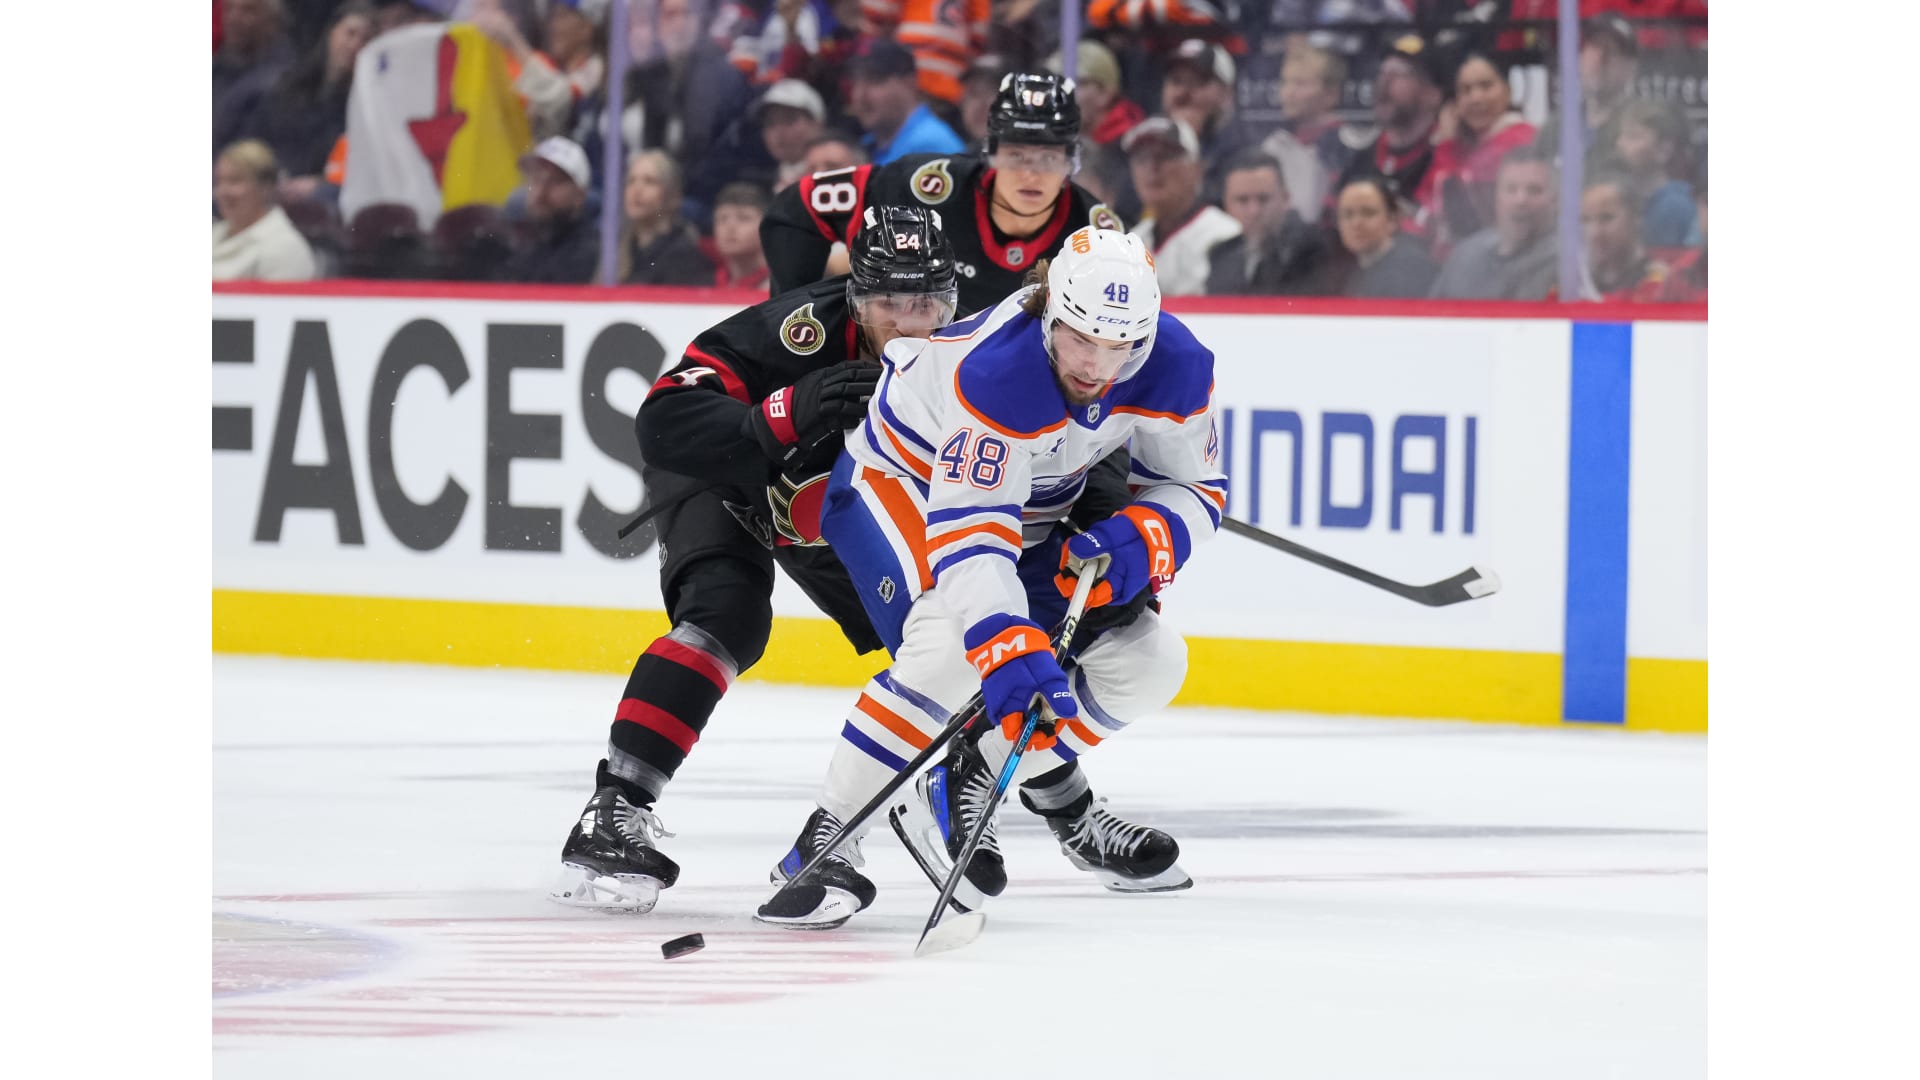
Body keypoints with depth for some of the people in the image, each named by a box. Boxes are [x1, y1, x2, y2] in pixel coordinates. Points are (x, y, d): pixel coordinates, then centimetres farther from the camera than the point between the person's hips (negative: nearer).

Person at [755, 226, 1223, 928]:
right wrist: (1012, 652, -57)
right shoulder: (996, 372, -39)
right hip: (902, 483, -7)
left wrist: (1138, 543, -29)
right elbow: (967, 537, -44)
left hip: (1035, 512, 7)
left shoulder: (1175, 367, -21)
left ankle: (978, 779, 14)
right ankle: (824, 846, -27)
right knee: (950, 648, -34)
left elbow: (1194, 487, -6)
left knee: (1147, 661, -3)